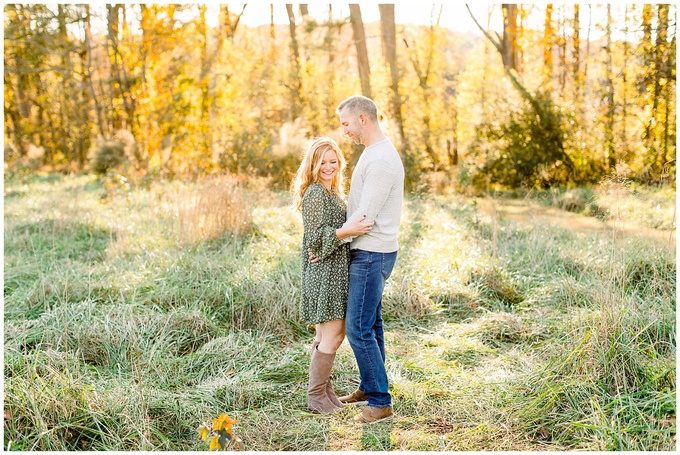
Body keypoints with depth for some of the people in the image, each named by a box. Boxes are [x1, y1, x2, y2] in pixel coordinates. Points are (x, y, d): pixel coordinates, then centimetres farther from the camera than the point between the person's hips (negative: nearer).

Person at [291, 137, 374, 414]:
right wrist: (347, 231, -28)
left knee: (327, 335, 15)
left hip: (335, 270, 10)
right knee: (332, 336, -6)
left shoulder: (331, 191, 16)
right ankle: (316, 396, 3)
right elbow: (315, 238, -20)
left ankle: (323, 388, 26)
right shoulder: (314, 193, -14)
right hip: (323, 272, -10)